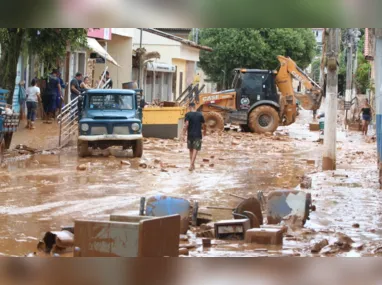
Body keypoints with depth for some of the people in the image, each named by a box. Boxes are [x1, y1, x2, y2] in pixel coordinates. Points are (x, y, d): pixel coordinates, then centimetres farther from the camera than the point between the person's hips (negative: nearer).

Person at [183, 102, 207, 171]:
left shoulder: (188, 115, -5)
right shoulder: (200, 115, 1)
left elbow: (186, 124, -16)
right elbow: (204, 125, 5)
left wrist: (184, 133, -13)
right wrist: (204, 132, 23)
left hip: (190, 135, 0)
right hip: (198, 135, 0)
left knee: (191, 150, 16)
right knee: (195, 150, -5)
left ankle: (192, 165, 23)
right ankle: (191, 164, -20)